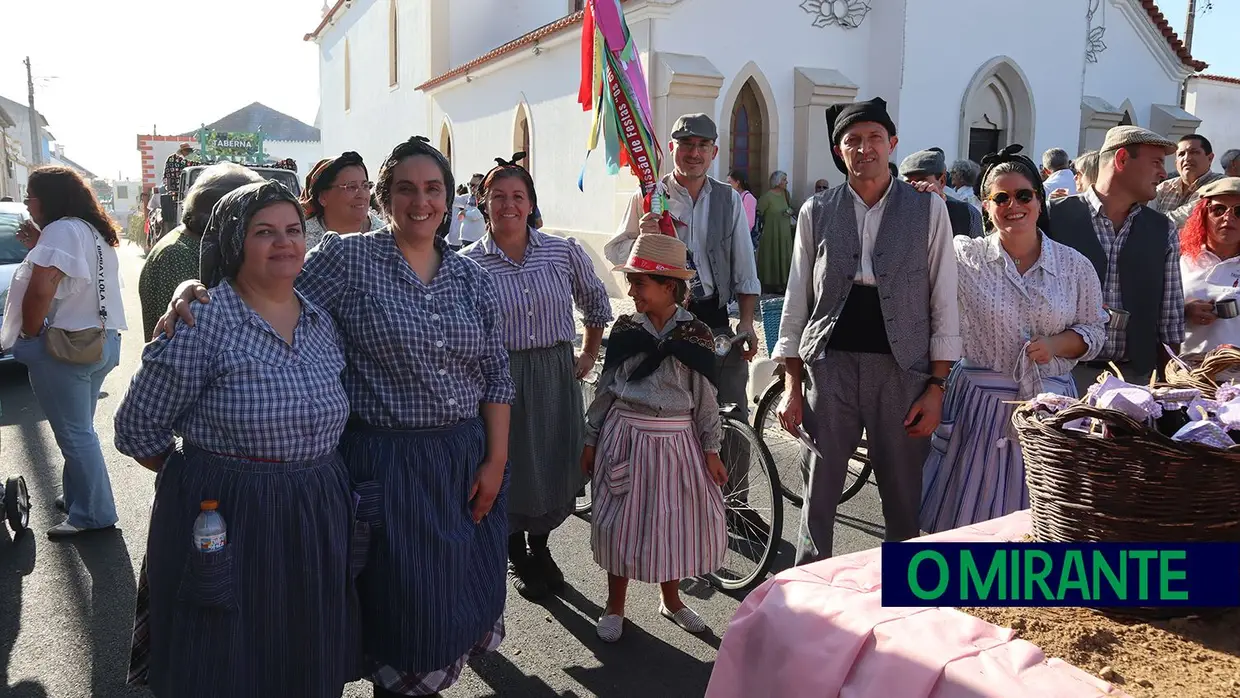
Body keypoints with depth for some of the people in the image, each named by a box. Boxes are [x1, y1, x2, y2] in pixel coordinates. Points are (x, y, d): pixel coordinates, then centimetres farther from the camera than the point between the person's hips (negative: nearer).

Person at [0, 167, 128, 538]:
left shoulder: (62, 230, -14)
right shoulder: (94, 231, 16)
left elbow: (41, 289, -24)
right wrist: (40, 247, 15)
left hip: (65, 345, -10)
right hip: (99, 342, 10)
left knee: (75, 434, -2)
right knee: (79, 430, 18)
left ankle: (94, 514, 5)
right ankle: (78, 498, 28)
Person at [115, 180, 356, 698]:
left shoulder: (322, 321, 7)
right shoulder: (203, 321, -12)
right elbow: (138, 427, -7)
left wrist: (310, 477, 9)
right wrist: (202, 479, -2)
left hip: (317, 519, 5)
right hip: (224, 524, -5)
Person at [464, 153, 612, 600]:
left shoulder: (565, 252, 0)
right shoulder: (469, 264, -6)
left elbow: (595, 302, 15)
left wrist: (590, 354, 12)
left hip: (557, 374, 2)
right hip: (499, 377, -2)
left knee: (556, 464, 11)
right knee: (510, 467, 7)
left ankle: (540, 547, 37)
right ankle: (516, 557, 32)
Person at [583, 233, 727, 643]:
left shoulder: (695, 334, -4)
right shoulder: (625, 329, 0)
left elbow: (706, 398, 0)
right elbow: (606, 388, 6)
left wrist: (711, 450, 0)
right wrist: (591, 440, 6)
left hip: (676, 440, 0)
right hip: (625, 435, 1)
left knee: (675, 519, 10)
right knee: (621, 520, 6)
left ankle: (670, 600, 34)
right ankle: (615, 606, 25)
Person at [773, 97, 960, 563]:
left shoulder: (928, 208, 3)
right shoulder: (816, 212, 6)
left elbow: (944, 303, 3)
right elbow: (797, 302, 8)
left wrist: (936, 386, -3)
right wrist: (792, 387, 5)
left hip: (901, 367, 0)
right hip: (830, 364, 1)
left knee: (904, 500, 8)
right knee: (819, 494, 7)